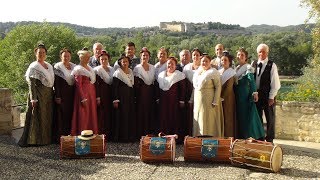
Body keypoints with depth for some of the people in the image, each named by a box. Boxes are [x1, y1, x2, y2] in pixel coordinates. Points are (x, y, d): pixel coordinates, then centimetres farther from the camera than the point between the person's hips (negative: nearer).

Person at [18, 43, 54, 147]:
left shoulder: (49, 66, 13)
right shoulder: (33, 66, -7)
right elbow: (31, 84, -13)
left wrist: (52, 94, 11)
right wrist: (33, 99, -20)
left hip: (48, 95, 7)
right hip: (38, 94, -7)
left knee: (48, 117, 11)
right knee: (38, 117, -3)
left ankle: (47, 138, 20)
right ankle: (36, 140, 4)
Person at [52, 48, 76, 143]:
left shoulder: (74, 67, 12)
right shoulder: (57, 67, -4)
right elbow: (56, 83, -10)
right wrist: (57, 96, -16)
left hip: (72, 94, 5)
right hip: (62, 94, -5)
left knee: (71, 114, 9)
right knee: (62, 115, -3)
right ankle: (60, 137, 4)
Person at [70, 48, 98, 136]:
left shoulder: (90, 68, 15)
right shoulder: (78, 69, -8)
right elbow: (78, 85, -13)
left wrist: (96, 96, 10)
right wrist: (83, 99, -19)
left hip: (91, 93, 8)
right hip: (83, 93, -7)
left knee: (92, 114, 9)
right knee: (83, 115, -4)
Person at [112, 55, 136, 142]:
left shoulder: (131, 72, 13)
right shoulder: (118, 73, -7)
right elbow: (114, 87, -10)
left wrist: (133, 97, 13)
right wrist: (115, 100, -16)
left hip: (130, 97, 6)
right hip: (121, 97, -6)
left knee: (131, 116, 7)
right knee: (122, 116, -4)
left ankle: (131, 136, 16)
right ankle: (121, 137, 4)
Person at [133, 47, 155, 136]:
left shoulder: (152, 67, 11)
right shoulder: (137, 68, -1)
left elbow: (153, 80, 15)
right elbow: (135, 83, -3)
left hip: (150, 92, 4)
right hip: (141, 92, -4)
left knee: (150, 112, 4)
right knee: (141, 112, -3)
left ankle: (150, 132, 12)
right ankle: (141, 134, 3)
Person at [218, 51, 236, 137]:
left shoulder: (231, 72, -4)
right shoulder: (219, 71, 13)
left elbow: (229, 87, -12)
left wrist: (222, 97, -15)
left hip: (227, 97, -5)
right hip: (219, 97, 5)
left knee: (227, 117, -2)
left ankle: (228, 136, 3)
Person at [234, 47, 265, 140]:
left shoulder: (248, 67, -6)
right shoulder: (236, 68, 16)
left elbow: (251, 80, -19)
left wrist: (254, 92, -30)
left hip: (245, 95, -7)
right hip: (237, 95, 7)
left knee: (247, 116, -4)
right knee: (239, 116, 9)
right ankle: (241, 138, 16)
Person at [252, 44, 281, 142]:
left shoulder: (272, 65, -7)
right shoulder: (253, 64, 5)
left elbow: (275, 83, -8)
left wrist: (271, 97, -12)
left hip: (268, 96, -4)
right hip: (256, 95, 4)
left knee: (270, 119, 5)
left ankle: (269, 140, 17)